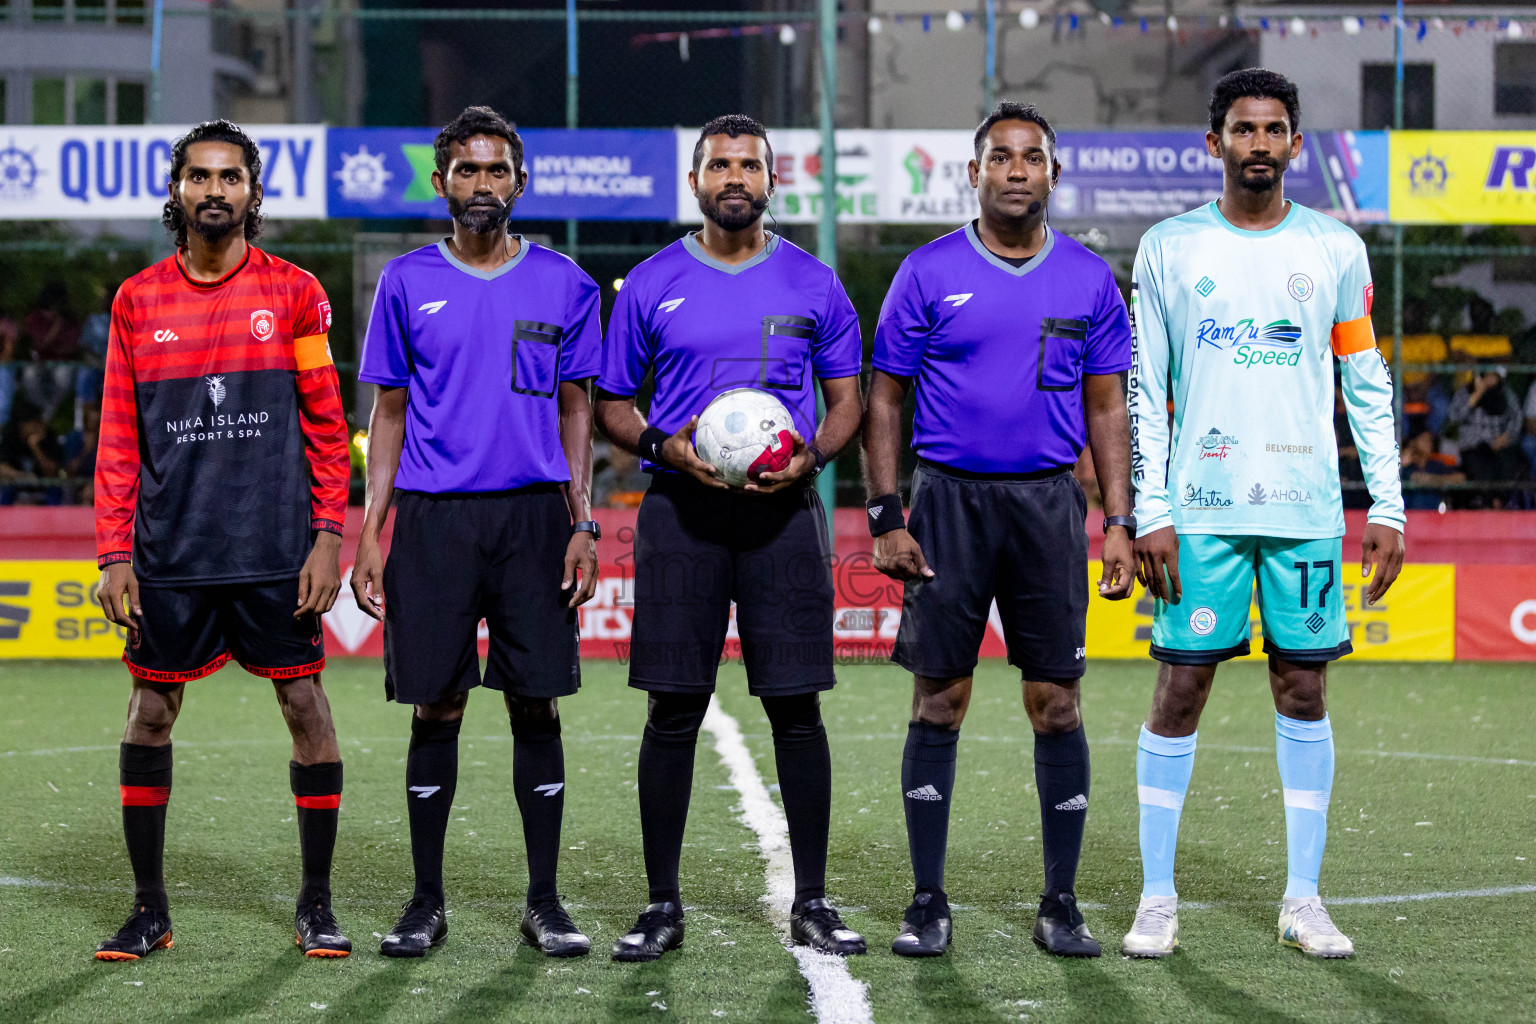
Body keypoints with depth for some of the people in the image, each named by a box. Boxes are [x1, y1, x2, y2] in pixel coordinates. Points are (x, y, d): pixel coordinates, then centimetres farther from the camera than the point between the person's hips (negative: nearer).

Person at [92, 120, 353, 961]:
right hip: (169, 558, 1)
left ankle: (316, 905, 12)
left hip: (277, 552, -1)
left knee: (306, 708, 0)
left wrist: (328, 538, -5)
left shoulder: (295, 294, 3)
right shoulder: (137, 302, 6)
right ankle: (148, 909, 14)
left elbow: (327, 429, 4)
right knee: (149, 715, 3)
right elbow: (118, 442, 7)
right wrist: (114, 556, 0)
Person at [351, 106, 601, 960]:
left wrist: (584, 524, 0)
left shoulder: (565, 285, 7)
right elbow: (390, 415, 9)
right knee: (437, 708, 2)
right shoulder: (408, 284, 7)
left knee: (537, 705, 0)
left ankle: (545, 903, 8)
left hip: (534, 514, 0)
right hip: (433, 517, 0)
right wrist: (371, 535, 2)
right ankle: (427, 903, 11)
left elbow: (576, 411, 9)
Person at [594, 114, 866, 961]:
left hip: (784, 511, 0)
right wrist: (664, 445, -10)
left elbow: (847, 400, 12)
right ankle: (662, 905, 7)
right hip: (681, 510, 0)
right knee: (674, 708, 0)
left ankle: (811, 902, 9)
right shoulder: (650, 286, 7)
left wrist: (811, 453, -9)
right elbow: (611, 405, 10)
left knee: (796, 706, 0)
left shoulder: (813, 285, 8)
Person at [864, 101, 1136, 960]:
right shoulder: (930, 273, 1)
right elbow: (886, 400, 3)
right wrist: (886, 516, -5)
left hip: (1049, 502, 1)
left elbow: (1108, 408, 9)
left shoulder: (1090, 279, 6)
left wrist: (1120, 522, 1)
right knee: (940, 701, 0)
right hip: (949, 500, -1)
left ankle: (1062, 903, 9)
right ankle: (929, 903, 8)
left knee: (1057, 702, 1)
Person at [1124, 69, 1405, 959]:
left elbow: (1368, 384, 9)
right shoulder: (1169, 249, 3)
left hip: (1308, 509, 1)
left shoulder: (1336, 250, 7)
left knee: (1303, 689, 4)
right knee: (1181, 690, -1)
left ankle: (1304, 901, 11)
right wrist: (1150, 513, -4)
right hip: (1200, 509, -1)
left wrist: (1388, 507, 3)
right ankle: (1158, 897, 7)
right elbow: (1144, 392, 3)